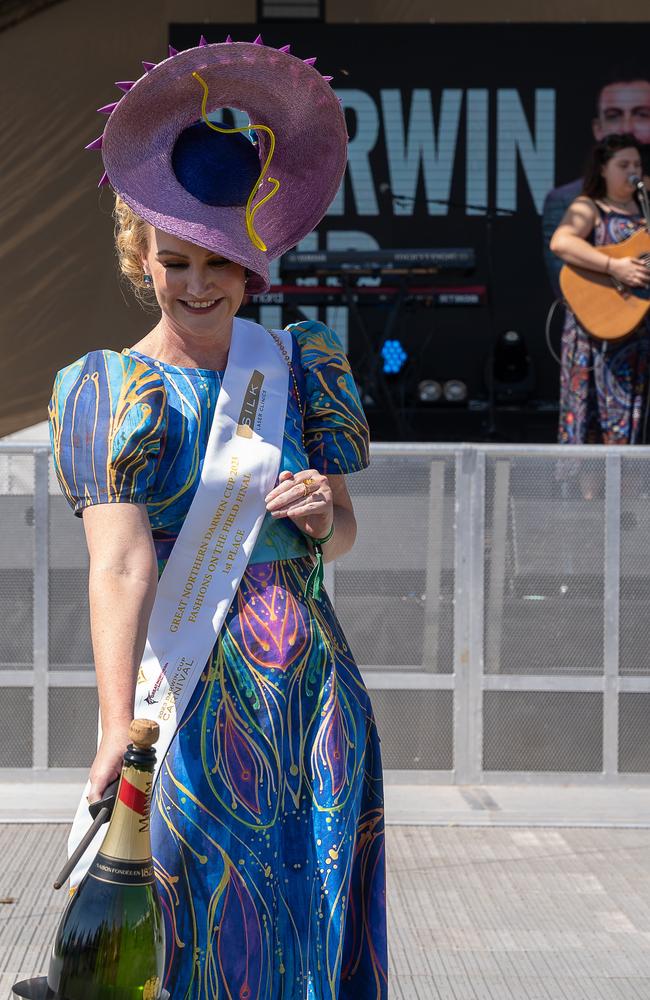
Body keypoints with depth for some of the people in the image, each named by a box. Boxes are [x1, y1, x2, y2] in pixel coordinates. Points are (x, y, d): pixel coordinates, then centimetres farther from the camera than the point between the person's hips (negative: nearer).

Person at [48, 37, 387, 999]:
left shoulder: (301, 365, 7)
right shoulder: (109, 390, -2)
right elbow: (121, 566, -15)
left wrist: (328, 514, -11)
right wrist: (117, 725, -26)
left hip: (311, 698, 3)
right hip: (186, 705, -3)